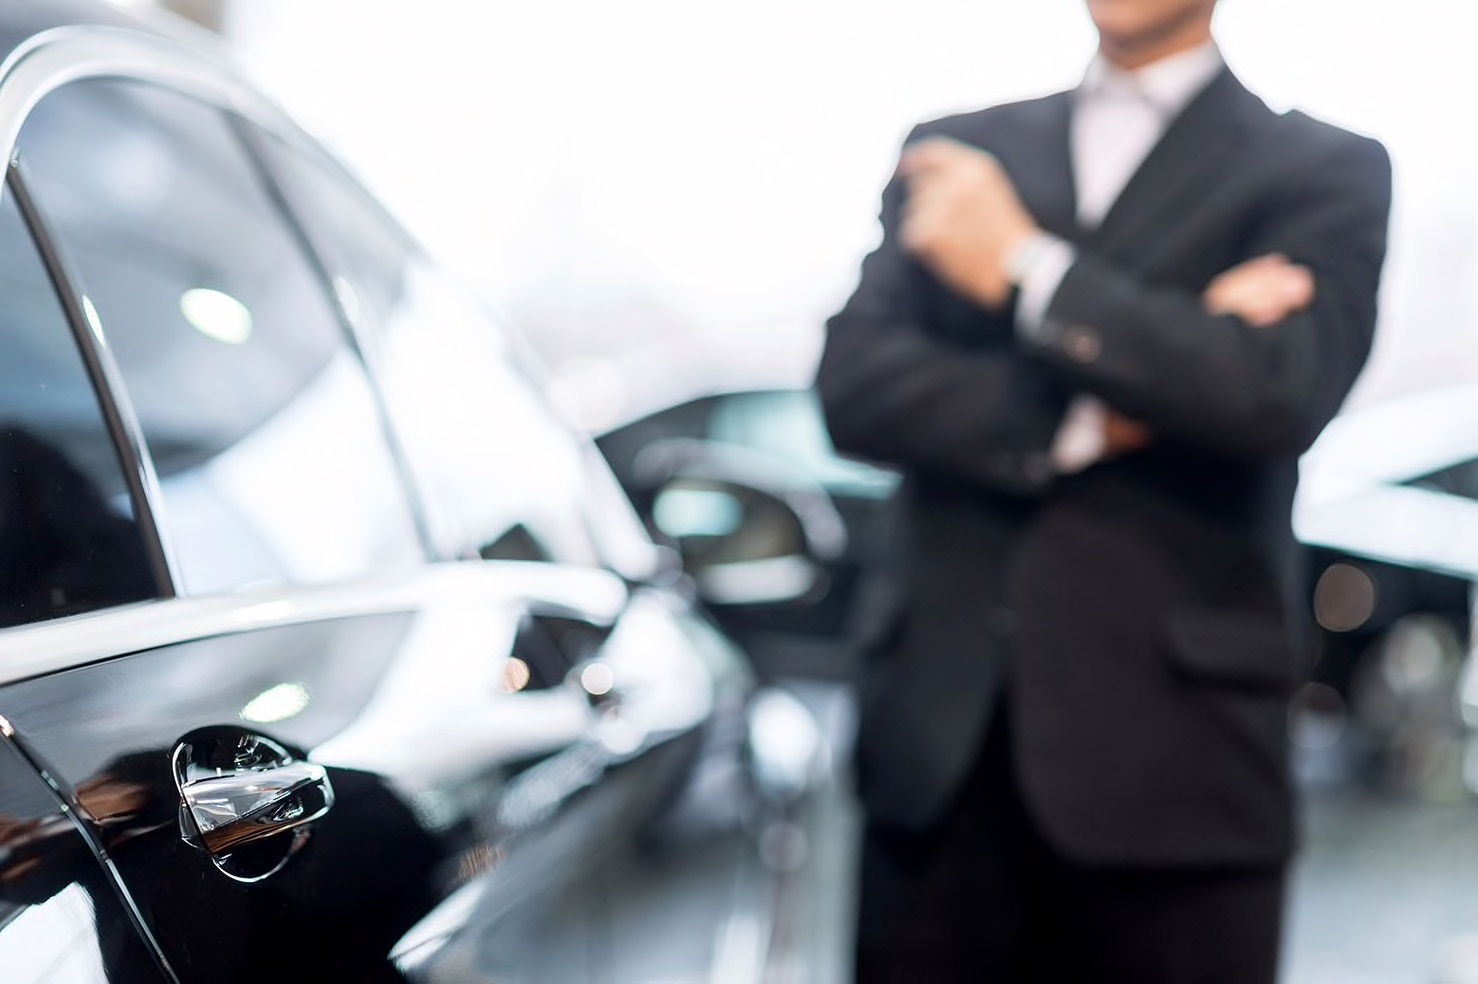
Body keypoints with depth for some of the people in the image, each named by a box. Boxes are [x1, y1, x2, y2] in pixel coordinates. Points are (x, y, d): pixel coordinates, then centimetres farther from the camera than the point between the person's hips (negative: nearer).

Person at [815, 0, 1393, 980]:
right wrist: (1087, 420, -11)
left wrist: (1024, 268, -7)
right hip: (943, 751, 3)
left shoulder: (1328, 173, 5)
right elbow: (853, 385, 1)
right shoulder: (953, 155, 15)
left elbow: (1278, 395, -13)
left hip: (1172, 754, -2)